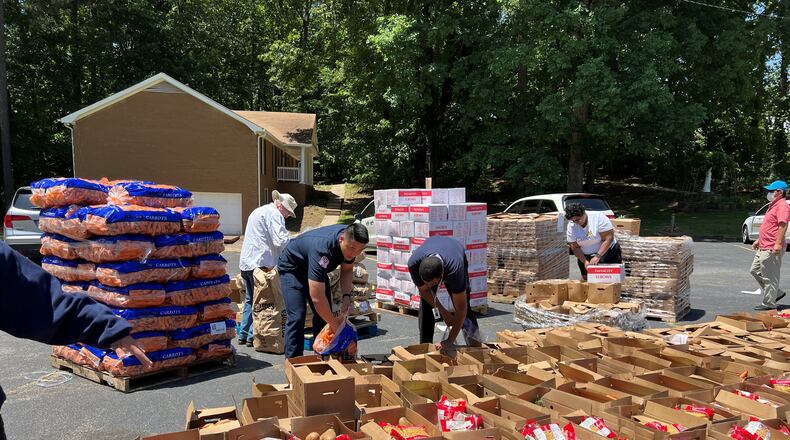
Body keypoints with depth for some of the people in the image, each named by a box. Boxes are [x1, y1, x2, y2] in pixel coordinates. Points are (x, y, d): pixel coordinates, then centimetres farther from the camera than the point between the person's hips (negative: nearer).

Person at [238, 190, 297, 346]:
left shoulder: (258, 211, 24)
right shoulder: (274, 214, -9)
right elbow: (281, 241, -20)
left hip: (246, 263, 10)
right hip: (260, 264, -10)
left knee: (250, 300, 17)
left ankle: (243, 335, 20)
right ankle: (253, 336, 1)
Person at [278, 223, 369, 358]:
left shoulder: (352, 240, -22)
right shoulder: (322, 249, -44)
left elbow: (347, 269, 0)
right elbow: (317, 298, -41)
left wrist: (346, 296, -14)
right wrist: (334, 323, -31)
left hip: (316, 269, 7)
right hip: (292, 267, -7)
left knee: (324, 314, 1)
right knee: (297, 316, -18)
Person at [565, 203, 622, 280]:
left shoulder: (598, 217, -21)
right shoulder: (571, 226, -10)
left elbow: (608, 238, -23)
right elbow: (575, 247, -6)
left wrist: (598, 256, -29)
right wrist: (585, 262, -20)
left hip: (607, 252, -4)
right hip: (586, 257, 4)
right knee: (587, 279, 0)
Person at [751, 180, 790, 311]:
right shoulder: (774, 205, 18)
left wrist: (778, 244, -31)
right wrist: (758, 240, 25)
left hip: (772, 249, -11)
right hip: (763, 247, 11)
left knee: (770, 276, -3)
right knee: (755, 271, 16)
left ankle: (769, 304, 6)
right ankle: (776, 293, 25)